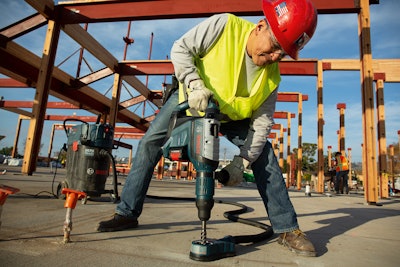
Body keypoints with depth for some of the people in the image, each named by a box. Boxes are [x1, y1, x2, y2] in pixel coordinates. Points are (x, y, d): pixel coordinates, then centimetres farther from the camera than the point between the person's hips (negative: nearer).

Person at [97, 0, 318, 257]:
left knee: (264, 154, -13)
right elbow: (181, 49, -22)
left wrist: (240, 163, -25)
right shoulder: (224, 26, -28)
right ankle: (127, 213, 4)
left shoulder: (272, 77, -19)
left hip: (232, 116, 1)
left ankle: (287, 229, 0)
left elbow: (261, 123, -17)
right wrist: (194, 85, -38)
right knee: (150, 142, -11)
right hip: (190, 99, 0)